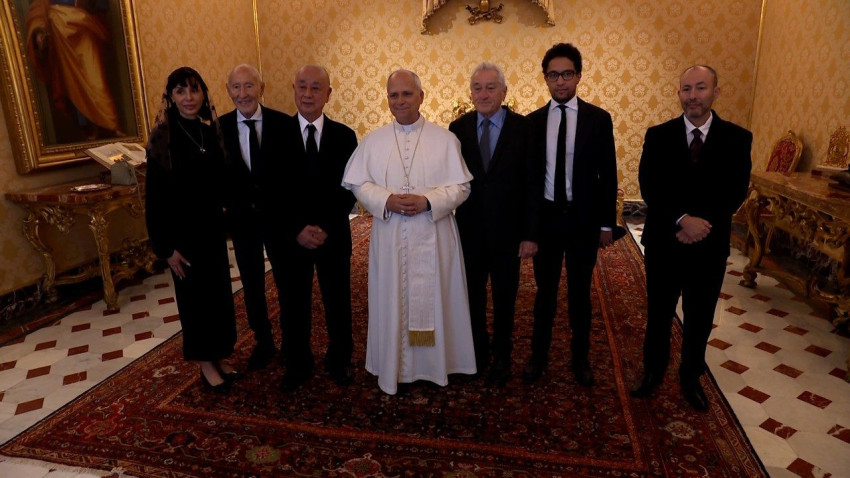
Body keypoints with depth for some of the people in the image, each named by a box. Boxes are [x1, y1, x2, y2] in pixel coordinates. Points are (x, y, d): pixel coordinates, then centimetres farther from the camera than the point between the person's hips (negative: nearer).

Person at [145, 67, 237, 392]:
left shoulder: (211, 132, 2)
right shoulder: (163, 137, -12)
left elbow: (220, 183, 8)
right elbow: (154, 198, -11)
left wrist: (223, 223, 4)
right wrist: (166, 247, -13)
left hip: (212, 228, 5)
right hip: (183, 232, -5)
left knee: (219, 292, 12)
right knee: (194, 296, 8)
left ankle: (219, 355, 31)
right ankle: (204, 362, 25)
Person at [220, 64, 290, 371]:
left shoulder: (283, 123, -10)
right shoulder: (219, 127, -5)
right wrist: (225, 205, -9)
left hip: (278, 217, -2)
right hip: (242, 219, 2)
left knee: (287, 282, 13)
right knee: (252, 286, 15)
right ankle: (263, 342, 35)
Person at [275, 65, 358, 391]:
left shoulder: (344, 136, -1)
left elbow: (348, 189, -2)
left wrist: (326, 228, -13)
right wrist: (297, 230, -13)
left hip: (333, 237, 0)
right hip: (290, 238, 0)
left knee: (338, 302, 13)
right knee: (293, 305, 12)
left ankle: (339, 360, 35)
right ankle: (297, 365, 32)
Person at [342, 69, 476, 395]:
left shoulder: (445, 139, 0)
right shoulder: (373, 141, 5)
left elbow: (460, 186, -3)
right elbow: (359, 184, 3)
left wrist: (428, 201, -19)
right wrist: (387, 200, -15)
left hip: (433, 238, -1)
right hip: (390, 238, 1)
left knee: (434, 299, 8)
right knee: (392, 301, 8)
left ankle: (436, 363, 27)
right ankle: (394, 366, 25)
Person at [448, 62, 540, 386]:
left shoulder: (524, 128, -7)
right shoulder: (458, 128, -1)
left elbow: (533, 185, -8)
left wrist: (530, 234, -11)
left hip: (507, 231, -1)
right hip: (468, 230, 2)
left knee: (504, 298, 14)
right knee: (472, 295, 14)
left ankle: (502, 357, 35)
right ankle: (478, 352, 36)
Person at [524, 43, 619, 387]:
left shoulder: (599, 119, -3)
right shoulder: (533, 121, 1)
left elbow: (608, 175, -1)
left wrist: (607, 223, -3)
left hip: (584, 218, -1)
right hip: (545, 216, 1)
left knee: (580, 292, 12)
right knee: (545, 290, 12)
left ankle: (580, 358, 30)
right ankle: (539, 355, 29)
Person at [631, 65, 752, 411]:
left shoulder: (737, 138, -2)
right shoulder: (658, 135, -3)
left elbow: (736, 193, -7)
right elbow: (648, 188, -10)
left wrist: (700, 225, -19)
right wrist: (682, 219, -23)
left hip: (709, 245, 1)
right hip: (663, 243, 0)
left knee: (699, 318, 15)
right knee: (658, 313, 14)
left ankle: (691, 377, 36)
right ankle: (653, 371, 34)